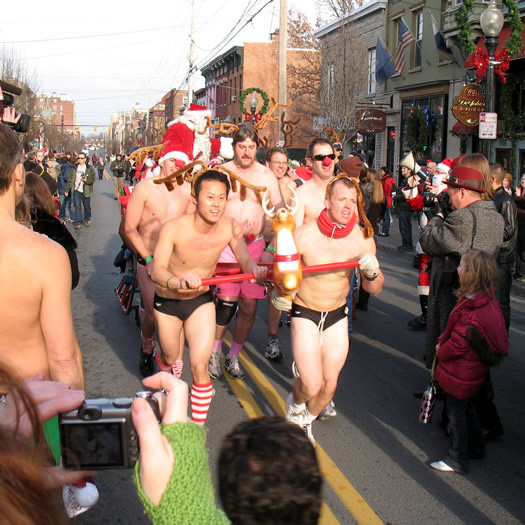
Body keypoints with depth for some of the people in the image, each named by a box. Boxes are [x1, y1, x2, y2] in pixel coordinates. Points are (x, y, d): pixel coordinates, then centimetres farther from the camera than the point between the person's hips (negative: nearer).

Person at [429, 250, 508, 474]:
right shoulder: (488, 301, -2)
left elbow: (458, 344, -27)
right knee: (466, 408, 26)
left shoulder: (471, 313, -33)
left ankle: (458, 460, 18)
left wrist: (441, 350, -9)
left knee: (455, 412, 5)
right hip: (474, 369, 10)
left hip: (461, 371, -9)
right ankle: (476, 447, 42)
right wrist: (444, 339, 4)